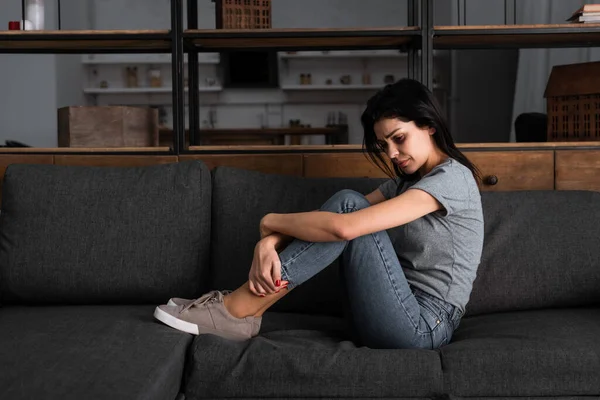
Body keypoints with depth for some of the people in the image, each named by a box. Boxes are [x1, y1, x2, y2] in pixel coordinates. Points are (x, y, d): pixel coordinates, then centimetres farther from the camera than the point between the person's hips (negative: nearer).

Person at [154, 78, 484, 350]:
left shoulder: (452, 178, -13)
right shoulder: (406, 180, 18)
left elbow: (343, 226, -24)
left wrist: (270, 222, -9)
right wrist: (270, 242, -13)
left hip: (422, 326, -8)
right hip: (404, 317, 8)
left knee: (346, 204, -18)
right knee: (348, 203, -6)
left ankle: (236, 310, -16)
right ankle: (239, 308, -9)